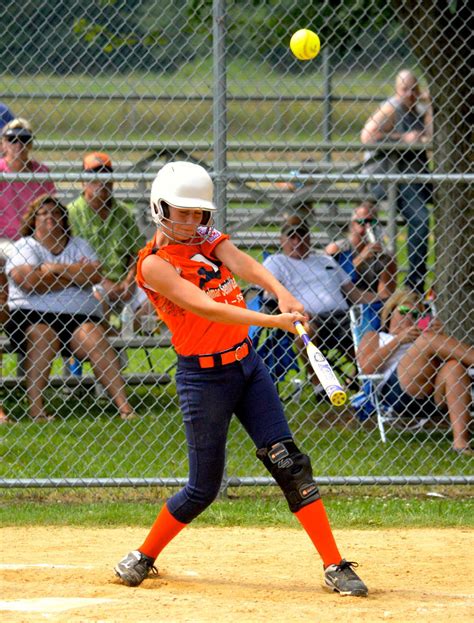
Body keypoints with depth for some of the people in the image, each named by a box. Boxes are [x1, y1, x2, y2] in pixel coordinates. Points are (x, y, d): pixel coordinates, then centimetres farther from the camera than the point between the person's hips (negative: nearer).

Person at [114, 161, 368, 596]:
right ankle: (144, 556, 25)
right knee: (204, 487, 2)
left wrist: (279, 291, -36)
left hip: (247, 364, 5)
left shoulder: (211, 240, 6)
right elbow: (205, 307, -26)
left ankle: (335, 566, -5)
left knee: (288, 462, -5)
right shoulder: (156, 264, -13)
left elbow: (242, 264, -15)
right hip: (203, 376, -5)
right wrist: (273, 321, -36)